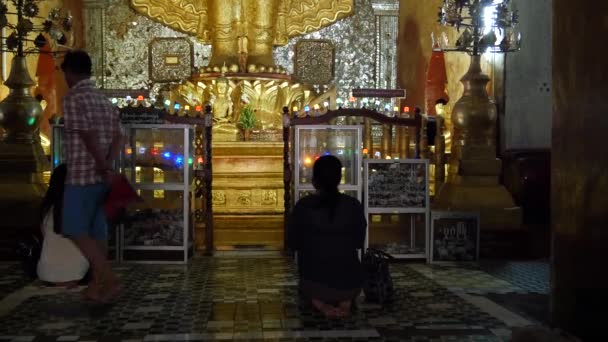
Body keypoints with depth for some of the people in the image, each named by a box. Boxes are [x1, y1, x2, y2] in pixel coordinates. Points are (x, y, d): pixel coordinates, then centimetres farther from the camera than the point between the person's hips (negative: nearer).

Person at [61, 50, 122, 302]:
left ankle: (109, 280, -10)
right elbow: (117, 136, 6)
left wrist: (104, 168, -10)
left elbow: (89, 138, -18)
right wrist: (107, 165, -3)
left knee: (76, 230, -2)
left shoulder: (72, 99, -11)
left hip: (81, 175, -8)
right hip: (101, 175, 8)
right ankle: (97, 284, 16)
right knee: (97, 230, 12)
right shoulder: (104, 100, 13)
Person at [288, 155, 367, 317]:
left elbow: (293, 243, 2)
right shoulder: (353, 205, -6)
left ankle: (319, 302, 6)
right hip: (349, 284, 1)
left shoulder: (303, 206, -9)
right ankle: (345, 301, 10)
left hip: (314, 284, -1)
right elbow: (359, 243, 5)